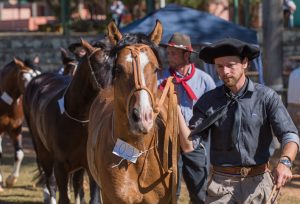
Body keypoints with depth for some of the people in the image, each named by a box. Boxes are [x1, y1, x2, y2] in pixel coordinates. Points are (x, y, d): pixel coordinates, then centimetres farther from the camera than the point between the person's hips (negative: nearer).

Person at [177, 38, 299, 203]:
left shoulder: (266, 97, -4)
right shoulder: (208, 101, 2)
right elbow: (188, 145, -3)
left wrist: (285, 162, -31)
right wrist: (177, 109, -16)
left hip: (258, 182, -1)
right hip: (222, 183, 1)